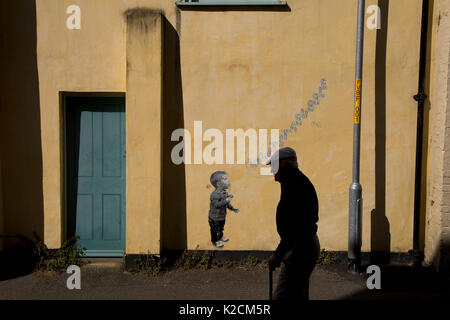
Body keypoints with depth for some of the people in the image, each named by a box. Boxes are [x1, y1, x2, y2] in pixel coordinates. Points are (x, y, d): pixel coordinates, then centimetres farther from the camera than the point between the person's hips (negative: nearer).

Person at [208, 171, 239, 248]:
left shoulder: (225, 193, -1)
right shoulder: (215, 194, -30)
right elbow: (216, 204, -40)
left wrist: (233, 208, 10)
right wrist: (226, 201, -44)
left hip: (222, 216, 8)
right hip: (215, 218, -8)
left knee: (221, 228, 27)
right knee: (215, 230, 10)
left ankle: (220, 237, 50)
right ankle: (215, 241, 30)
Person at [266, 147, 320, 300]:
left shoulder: (295, 183, -18)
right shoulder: (299, 181, 15)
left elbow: (297, 226, -25)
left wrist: (278, 254, -22)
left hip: (300, 248, -11)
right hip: (306, 246, 11)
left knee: (282, 296, -9)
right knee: (299, 295, 20)